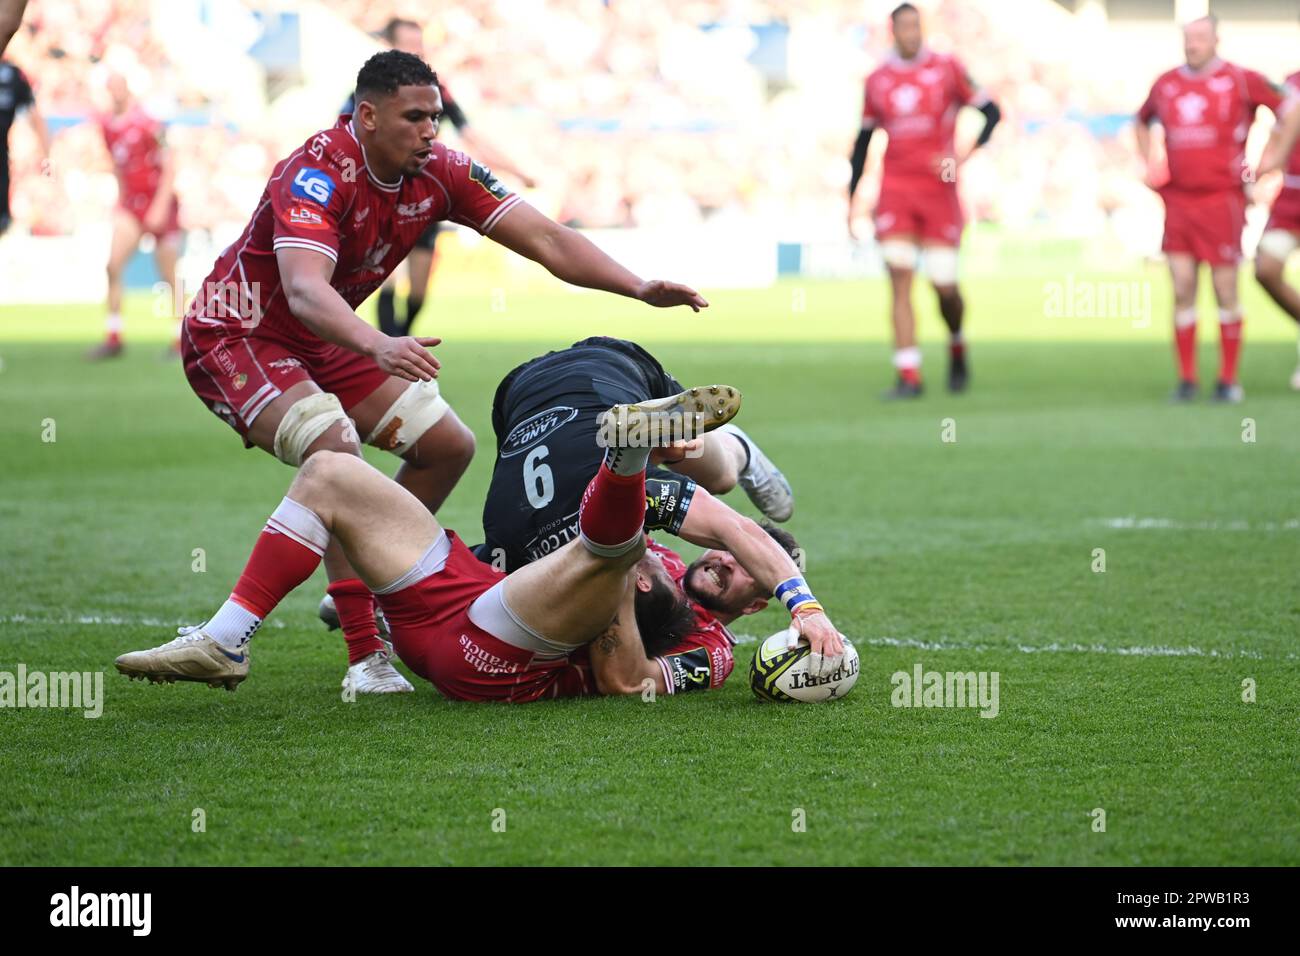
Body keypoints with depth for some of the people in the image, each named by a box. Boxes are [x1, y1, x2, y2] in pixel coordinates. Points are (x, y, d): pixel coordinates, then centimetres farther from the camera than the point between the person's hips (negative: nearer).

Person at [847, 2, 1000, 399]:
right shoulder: (878, 80, 7)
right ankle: (908, 377, -11)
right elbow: (863, 142, 15)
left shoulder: (946, 68, -1)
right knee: (899, 279, -11)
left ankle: (957, 347, 30)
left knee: (944, 285, -2)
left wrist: (966, 154, -13)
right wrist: (851, 199, 13)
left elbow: (991, 112, 2)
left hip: (938, 188, -1)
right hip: (896, 190, 1)